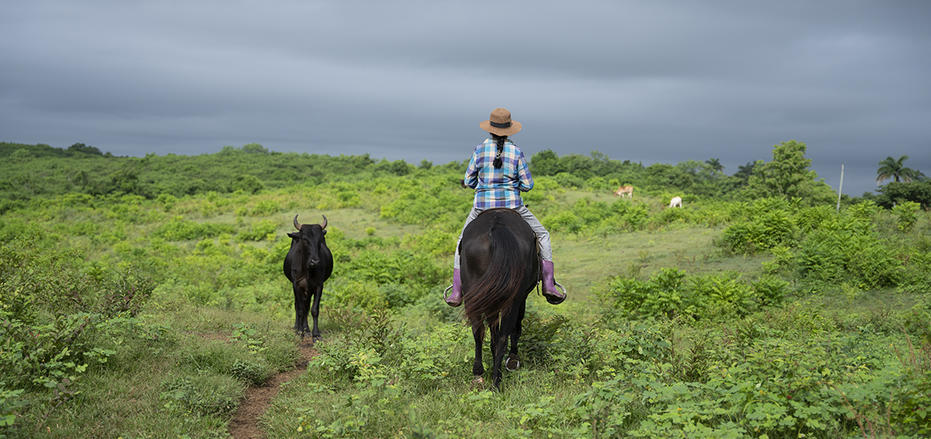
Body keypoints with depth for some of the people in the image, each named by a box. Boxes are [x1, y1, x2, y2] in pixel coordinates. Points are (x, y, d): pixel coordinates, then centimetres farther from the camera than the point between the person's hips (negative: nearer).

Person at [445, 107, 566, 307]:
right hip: (512, 205, -1)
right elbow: (528, 184, -2)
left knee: (463, 241, 23)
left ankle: (456, 292, 16)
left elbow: (469, 181, 3)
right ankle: (549, 285, 6)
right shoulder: (516, 152, -4)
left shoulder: (479, 150, -4)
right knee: (542, 235, 18)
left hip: (482, 206, 1)